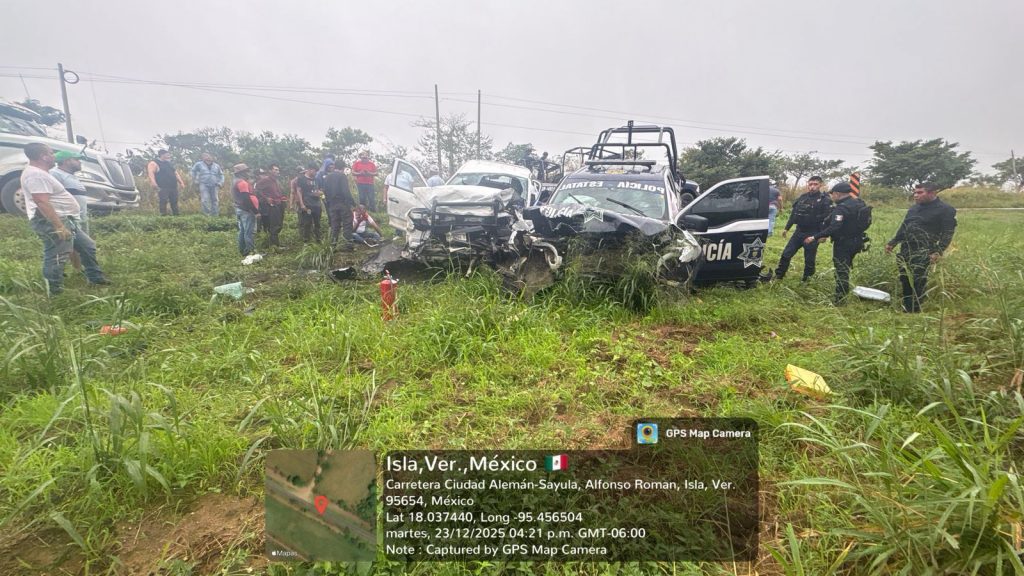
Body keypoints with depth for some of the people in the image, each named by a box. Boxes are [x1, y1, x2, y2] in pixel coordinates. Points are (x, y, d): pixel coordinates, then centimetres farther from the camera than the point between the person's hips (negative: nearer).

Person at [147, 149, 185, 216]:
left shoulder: (169, 163, 24)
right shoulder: (154, 163, 0)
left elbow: (176, 173, 27)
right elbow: (151, 173, -12)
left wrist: (181, 182, 19)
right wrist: (153, 182, -27)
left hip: (173, 187, 7)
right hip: (163, 187, -7)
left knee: (174, 202, 6)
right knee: (163, 202, -11)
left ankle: (176, 215, 10)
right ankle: (163, 215, -9)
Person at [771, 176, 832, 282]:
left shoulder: (825, 200, -9)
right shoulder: (802, 197, 7)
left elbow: (828, 219, -14)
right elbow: (793, 214, 15)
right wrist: (787, 228, 15)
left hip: (812, 234, -5)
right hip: (799, 232, 5)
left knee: (809, 259, 5)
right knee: (786, 254, 5)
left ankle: (806, 279, 19)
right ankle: (778, 276, 16)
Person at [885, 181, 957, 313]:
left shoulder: (945, 210, -4)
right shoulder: (914, 208, 16)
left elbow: (948, 233, -9)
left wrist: (938, 251, -18)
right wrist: (892, 243, 18)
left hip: (923, 252, -7)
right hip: (905, 249, 7)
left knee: (918, 281, -9)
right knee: (904, 280, 10)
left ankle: (915, 310, -1)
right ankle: (907, 308, 21)